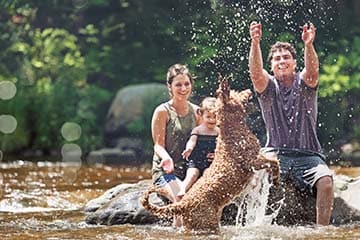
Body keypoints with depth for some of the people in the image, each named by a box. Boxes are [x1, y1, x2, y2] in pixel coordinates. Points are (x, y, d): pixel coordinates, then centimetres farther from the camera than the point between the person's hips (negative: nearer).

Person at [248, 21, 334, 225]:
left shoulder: (303, 83, 6)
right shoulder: (268, 86, 8)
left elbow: (313, 70, -17)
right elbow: (256, 72, -15)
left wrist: (309, 45, -39)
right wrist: (255, 43, -34)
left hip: (307, 154, 0)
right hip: (275, 152, 0)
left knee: (325, 181, -29)